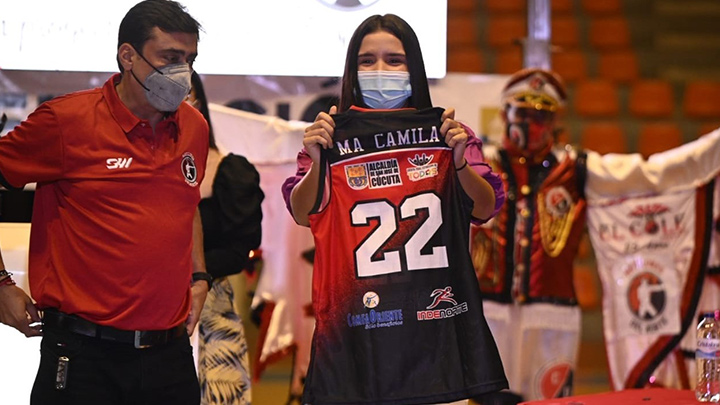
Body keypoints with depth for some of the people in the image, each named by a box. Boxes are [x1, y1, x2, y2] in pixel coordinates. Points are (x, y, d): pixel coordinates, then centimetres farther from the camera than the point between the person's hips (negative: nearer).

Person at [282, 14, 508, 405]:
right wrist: (316, 163, -20)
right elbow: (302, 215, -4)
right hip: (357, 315, -1)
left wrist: (460, 162, -17)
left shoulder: (442, 131, 6)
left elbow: (486, 208, 0)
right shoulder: (331, 136, 5)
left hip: (431, 311, 1)